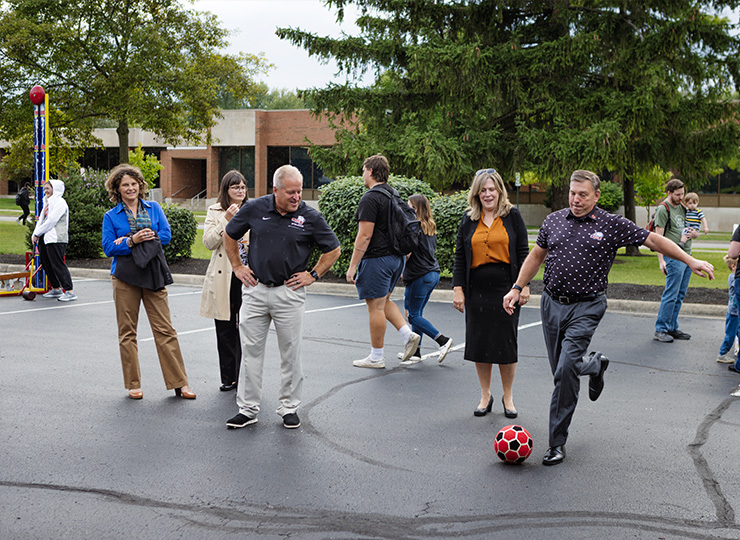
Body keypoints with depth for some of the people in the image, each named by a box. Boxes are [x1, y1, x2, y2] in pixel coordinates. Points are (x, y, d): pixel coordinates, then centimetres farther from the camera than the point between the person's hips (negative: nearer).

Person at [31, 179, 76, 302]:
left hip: (56, 239, -10)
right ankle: (56, 289, 22)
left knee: (58, 264, -13)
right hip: (45, 239, 10)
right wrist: (35, 234, 3)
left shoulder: (60, 202, -9)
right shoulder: (48, 202, 21)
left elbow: (51, 221, -16)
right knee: (46, 263, 12)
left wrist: (37, 234, -11)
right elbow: (41, 220, 19)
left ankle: (70, 291, -12)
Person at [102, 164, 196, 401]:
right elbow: (109, 247, -1)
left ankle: (180, 383, 3)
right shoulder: (111, 216, 6)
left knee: (165, 328, -2)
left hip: (152, 274, 0)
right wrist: (132, 241, -17)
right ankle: (133, 384, 15)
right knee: (127, 331, 4)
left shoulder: (154, 208, 10)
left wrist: (135, 240, -8)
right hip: (125, 276, 0)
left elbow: (166, 235, 0)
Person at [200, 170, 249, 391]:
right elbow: (209, 242, -5)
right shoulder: (215, 212, 6)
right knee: (225, 329, 5)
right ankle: (228, 377, 16)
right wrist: (226, 221, -15)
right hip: (223, 277, 0)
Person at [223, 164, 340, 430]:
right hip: (255, 289, 1)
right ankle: (247, 408, 13)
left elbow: (333, 250, 6)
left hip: (289, 292, -1)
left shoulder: (310, 217, -6)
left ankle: (289, 408, 18)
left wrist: (313, 274, 0)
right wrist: (237, 267, 9)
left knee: (290, 353, 6)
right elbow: (229, 236, 14)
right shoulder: (254, 208, -2)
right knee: (250, 351, 5)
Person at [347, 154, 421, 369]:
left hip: (377, 258, -9)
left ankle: (376, 357, 6)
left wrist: (352, 266, -17)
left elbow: (365, 236, -20)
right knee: (383, 301, 22)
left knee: (375, 306, -1)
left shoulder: (370, 198, -15)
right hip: (397, 257, 9)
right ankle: (408, 334, 8)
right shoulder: (394, 195, 13)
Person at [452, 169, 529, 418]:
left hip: (506, 289, -2)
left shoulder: (512, 216, 3)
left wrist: (524, 285, -4)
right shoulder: (469, 219, 7)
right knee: (479, 342, 4)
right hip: (477, 291, 2)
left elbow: (523, 253, 2)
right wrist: (458, 289, 1)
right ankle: (485, 396, 19)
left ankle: (508, 397, 16)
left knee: (506, 343, 1)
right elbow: (460, 256, 8)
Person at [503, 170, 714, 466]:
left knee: (566, 369, -17)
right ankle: (595, 364, 45)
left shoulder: (612, 224, -4)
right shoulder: (553, 220, 7)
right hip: (552, 303, 5)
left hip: (586, 308, -4)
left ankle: (557, 443, -4)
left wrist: (690, 260, -8)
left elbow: (654, 240, -2)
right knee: (561, 371, 9)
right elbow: (536, 256, 17)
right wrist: (516, 288, 11)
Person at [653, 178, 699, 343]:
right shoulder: (663, 209, -7)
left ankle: (672, 328, 15)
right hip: (674, 257, -8)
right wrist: (661, 261, -18)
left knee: (680, 295, 9)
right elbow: (658, 237, -12)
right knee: (671, 295, -10)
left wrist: (694, 234, 3)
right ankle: (660, 330, -5)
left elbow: (695, 232, 28)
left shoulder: (682, 208, 17)